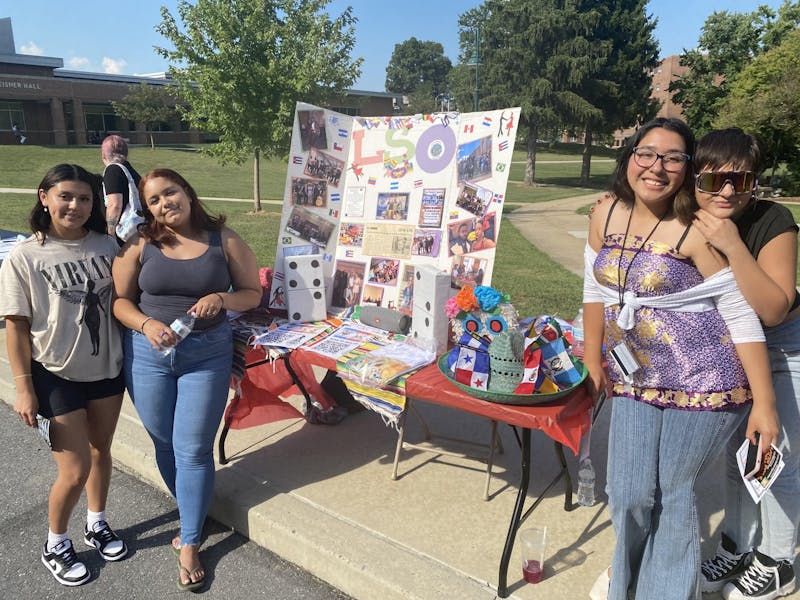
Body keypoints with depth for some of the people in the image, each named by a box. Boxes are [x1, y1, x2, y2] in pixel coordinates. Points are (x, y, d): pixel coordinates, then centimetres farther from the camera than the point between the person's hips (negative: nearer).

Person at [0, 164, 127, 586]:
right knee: (75, 470, 2)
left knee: (100, 451, 19)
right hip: (56, 375, -3)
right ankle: (55, 546, 30)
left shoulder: (106, 246, -2)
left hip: (107, 368, 4)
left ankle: (97, 524, 43)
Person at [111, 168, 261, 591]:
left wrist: (221, 299, -18)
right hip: (147, 353, 2)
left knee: (193, 450, 2)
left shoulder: (224, 240, -4)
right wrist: (146, 324, -18)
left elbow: (252, 293, 2)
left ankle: (189, 542, 20)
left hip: (207, 355, -2)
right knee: (165, 443, 15)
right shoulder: (140, 244, -2)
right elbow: (119, 299, 1)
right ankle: (193, 513, 40)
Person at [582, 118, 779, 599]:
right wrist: (592, 358, 14)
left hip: (701, 382, -4)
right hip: (635, 380, 5)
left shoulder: (697, 231, -16)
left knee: (674, 492, 8)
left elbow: (742, 317, -13)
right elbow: (596, 288, 10)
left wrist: (764, 403, -13)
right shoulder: (607, 214, 0)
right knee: (629, 495, 7)